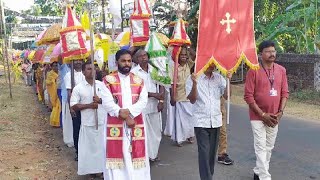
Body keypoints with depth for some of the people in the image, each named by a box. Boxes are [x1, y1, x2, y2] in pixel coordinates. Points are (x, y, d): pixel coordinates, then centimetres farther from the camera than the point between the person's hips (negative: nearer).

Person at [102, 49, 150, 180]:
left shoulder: (139, 80, 10)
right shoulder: (108, 80, 2)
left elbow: (143, 101, -2)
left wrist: (128, 111, -17)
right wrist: (125, 117, -15)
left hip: (136, 124, 3)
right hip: (115, 124, -2)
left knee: (136, 156, 5)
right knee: (117, 155, -1)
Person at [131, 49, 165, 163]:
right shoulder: (134, 72, -5)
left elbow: (161, 86, 9)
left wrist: (161, 101, -4)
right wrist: (153, 94, -14)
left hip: (155, 105, 4)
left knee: (156, 130, 10)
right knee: (144, 131, -1)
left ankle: (154, 154, 25)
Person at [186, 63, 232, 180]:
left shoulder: (219, 78, 4)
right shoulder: (193, 78, -6)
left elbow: (227, 96, -3)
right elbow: (192, 100, -10)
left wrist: (228, 80, -15)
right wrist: (194, 83, -24)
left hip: (216, 120, 4)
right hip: (201, 121, -4)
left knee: (212, 152, 11)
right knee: (204, 152, -7)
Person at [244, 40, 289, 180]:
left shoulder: (281, 70, 4)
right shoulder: (253, 71, -11)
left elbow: (285, 93, 7)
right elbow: (248, 96, -12)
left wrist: (280, 112, -5)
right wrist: (263, 114, -14)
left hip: (274, 117, 5)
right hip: (258, 117, -5)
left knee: (269, 148, 13)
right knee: (261, 148, -5)